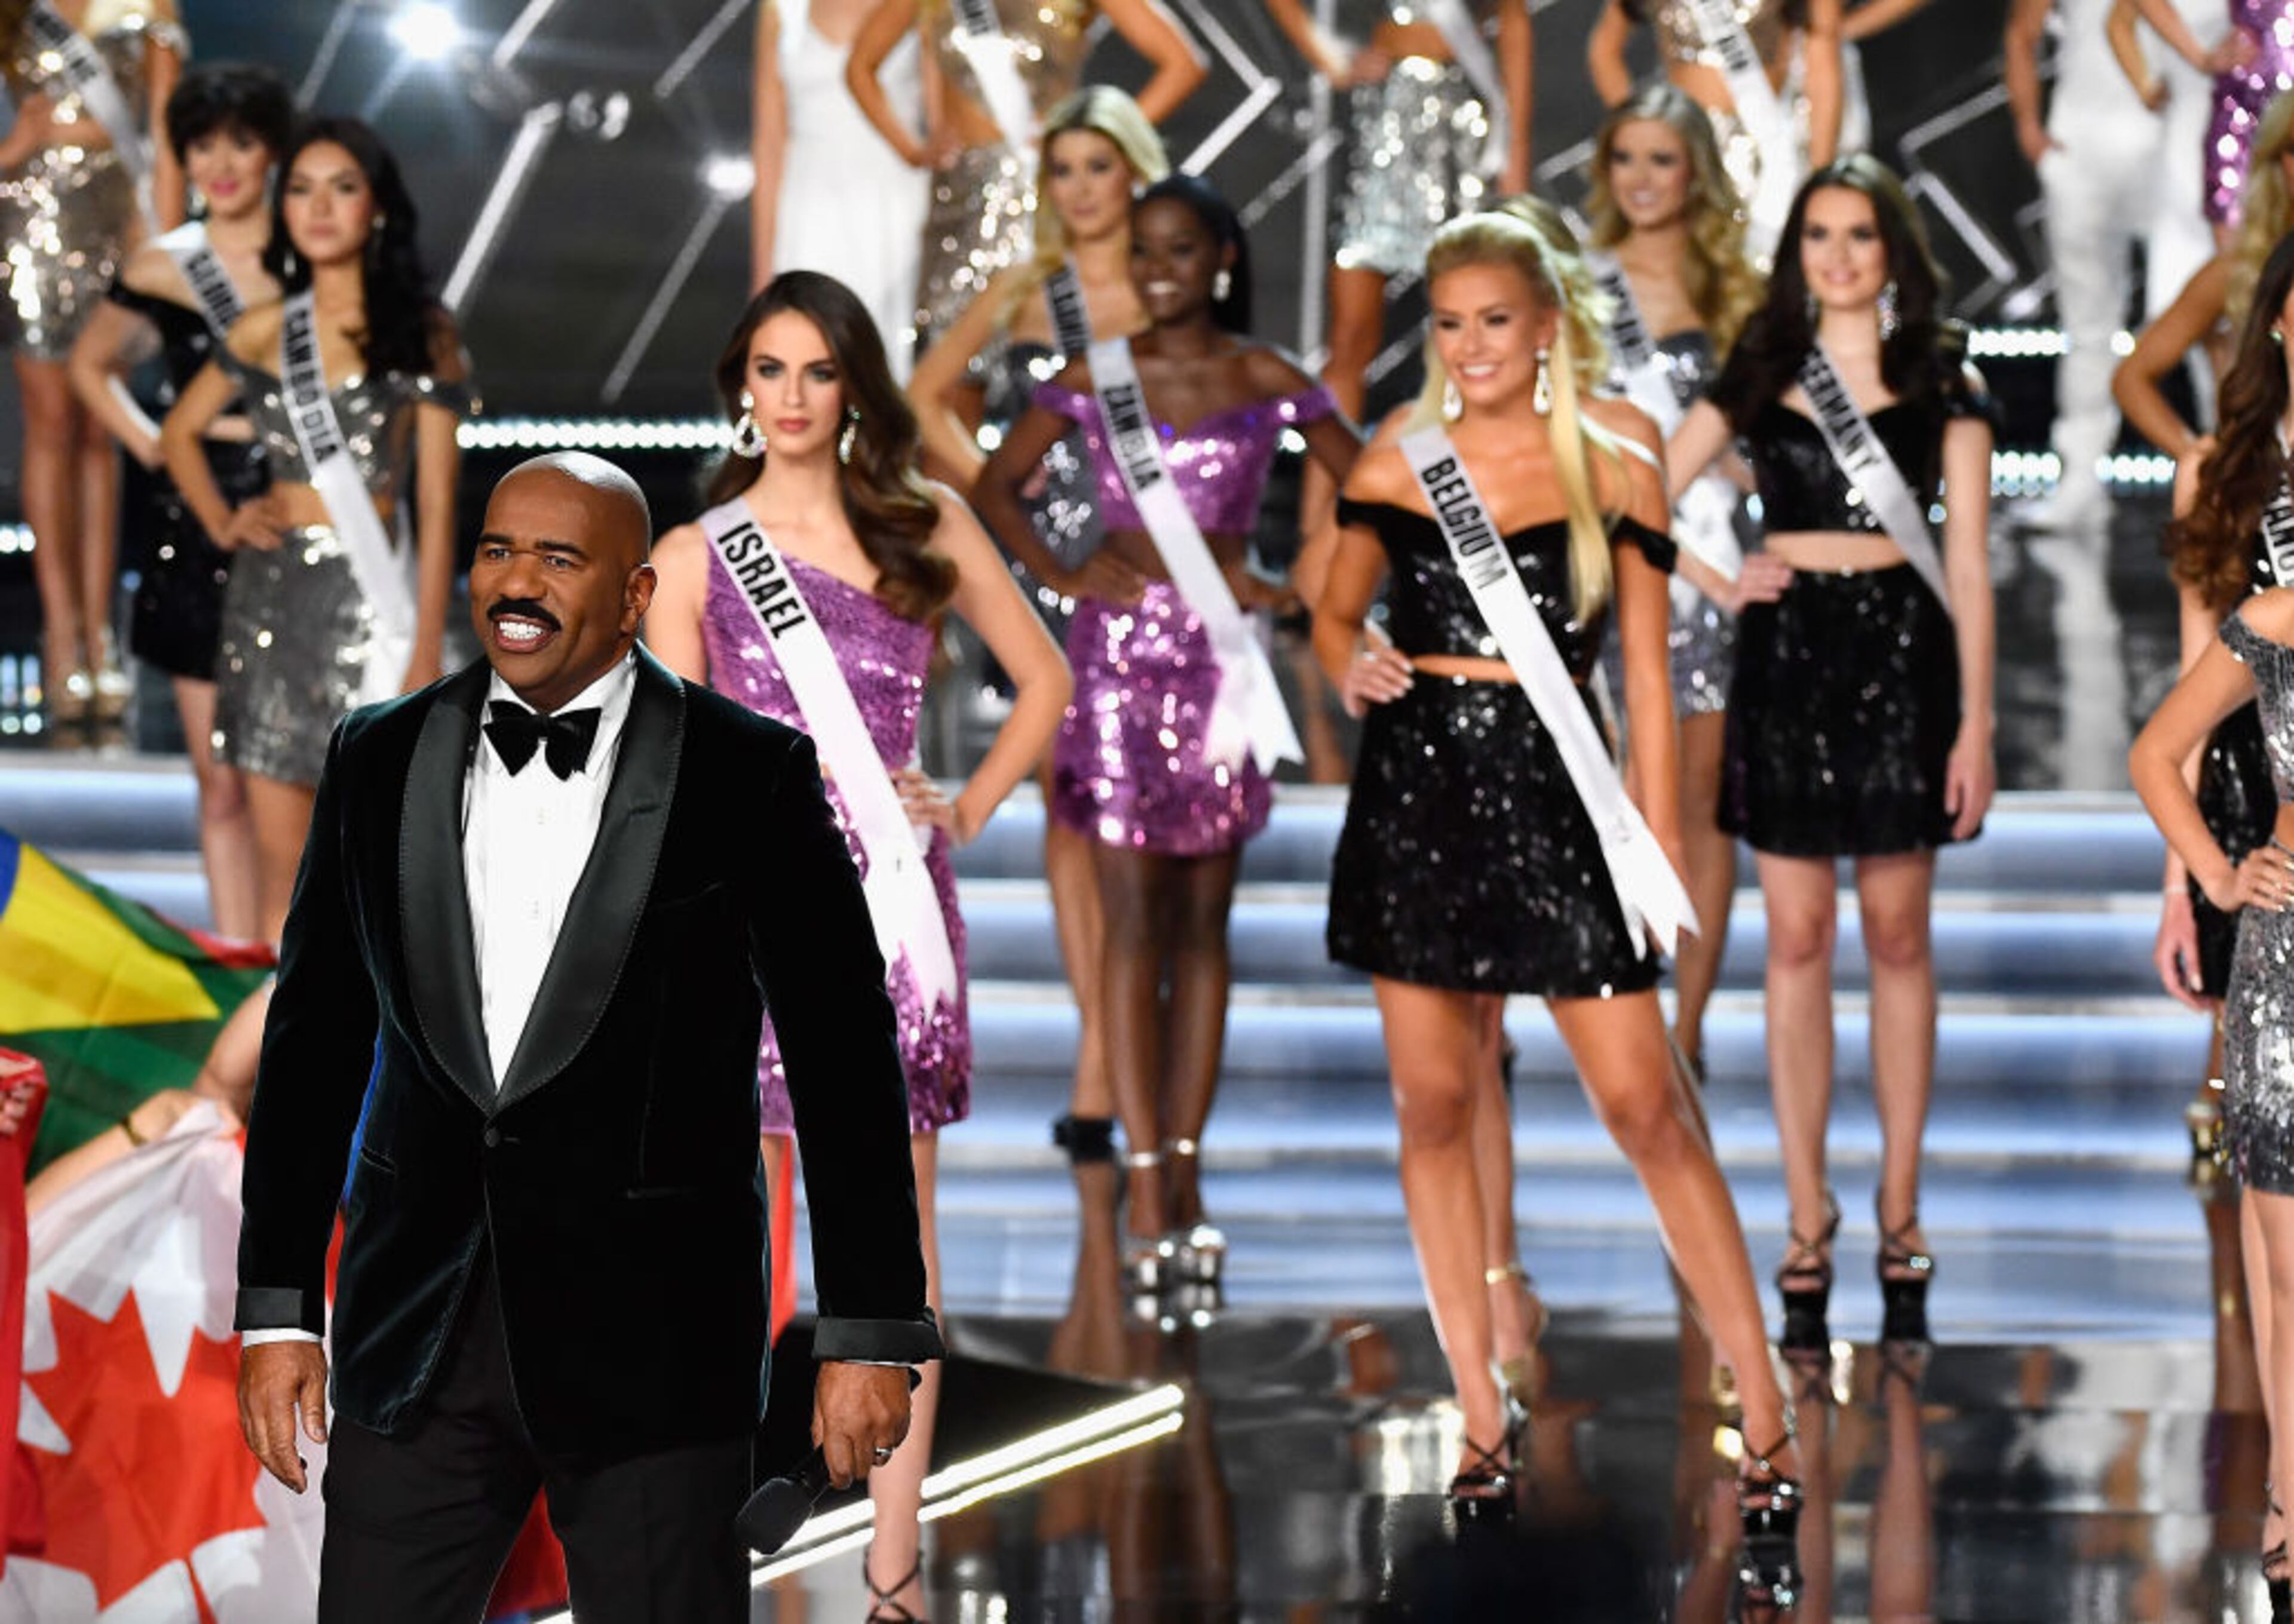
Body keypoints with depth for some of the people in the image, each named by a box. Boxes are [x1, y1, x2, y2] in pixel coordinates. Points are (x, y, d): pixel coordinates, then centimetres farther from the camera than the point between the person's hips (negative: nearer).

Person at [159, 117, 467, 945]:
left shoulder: (422, 334, -1)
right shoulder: (264, 331, 8)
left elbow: (436, 505, -3)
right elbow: (180, 432, 24)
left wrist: (426, 652, -8)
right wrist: (222, 524, 8)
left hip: (366, 595, -3)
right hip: (271, 591, 3)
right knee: (279, 856, 4)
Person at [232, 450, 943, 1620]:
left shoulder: (748, 775, -2)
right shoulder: (377, 760, 8)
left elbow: (845, 1060, -2)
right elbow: (313, 1042, 12)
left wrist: (869, 1334, -5)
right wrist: (276, 1310, 8)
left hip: (652, 1345, -3)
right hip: (419, 1337, 3)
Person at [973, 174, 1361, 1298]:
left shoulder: (1268, 383, 1)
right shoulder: (1094, 379, 2)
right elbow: (996, 487, 11)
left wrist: (1296, 588, -2)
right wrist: (1058, 576, -1)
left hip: (1218, 657, 1)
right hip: (1119, 651, -1)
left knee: (1202, 925, 5)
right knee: (1133, 923, -4)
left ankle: (1185, 1173, 10)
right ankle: (1148, 1191, -6)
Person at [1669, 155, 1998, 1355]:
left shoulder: (1941, 380, 5)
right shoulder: (1761, 376, 9)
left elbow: (1969, 561, 2)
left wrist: (1976, 722, -3)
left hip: (1900, 653, -1)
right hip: (1785, 653, 1)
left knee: (1897, 936, 2)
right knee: (1796, 939, 1)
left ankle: (1900, 1211, 8)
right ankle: (1807, 1216, 6)